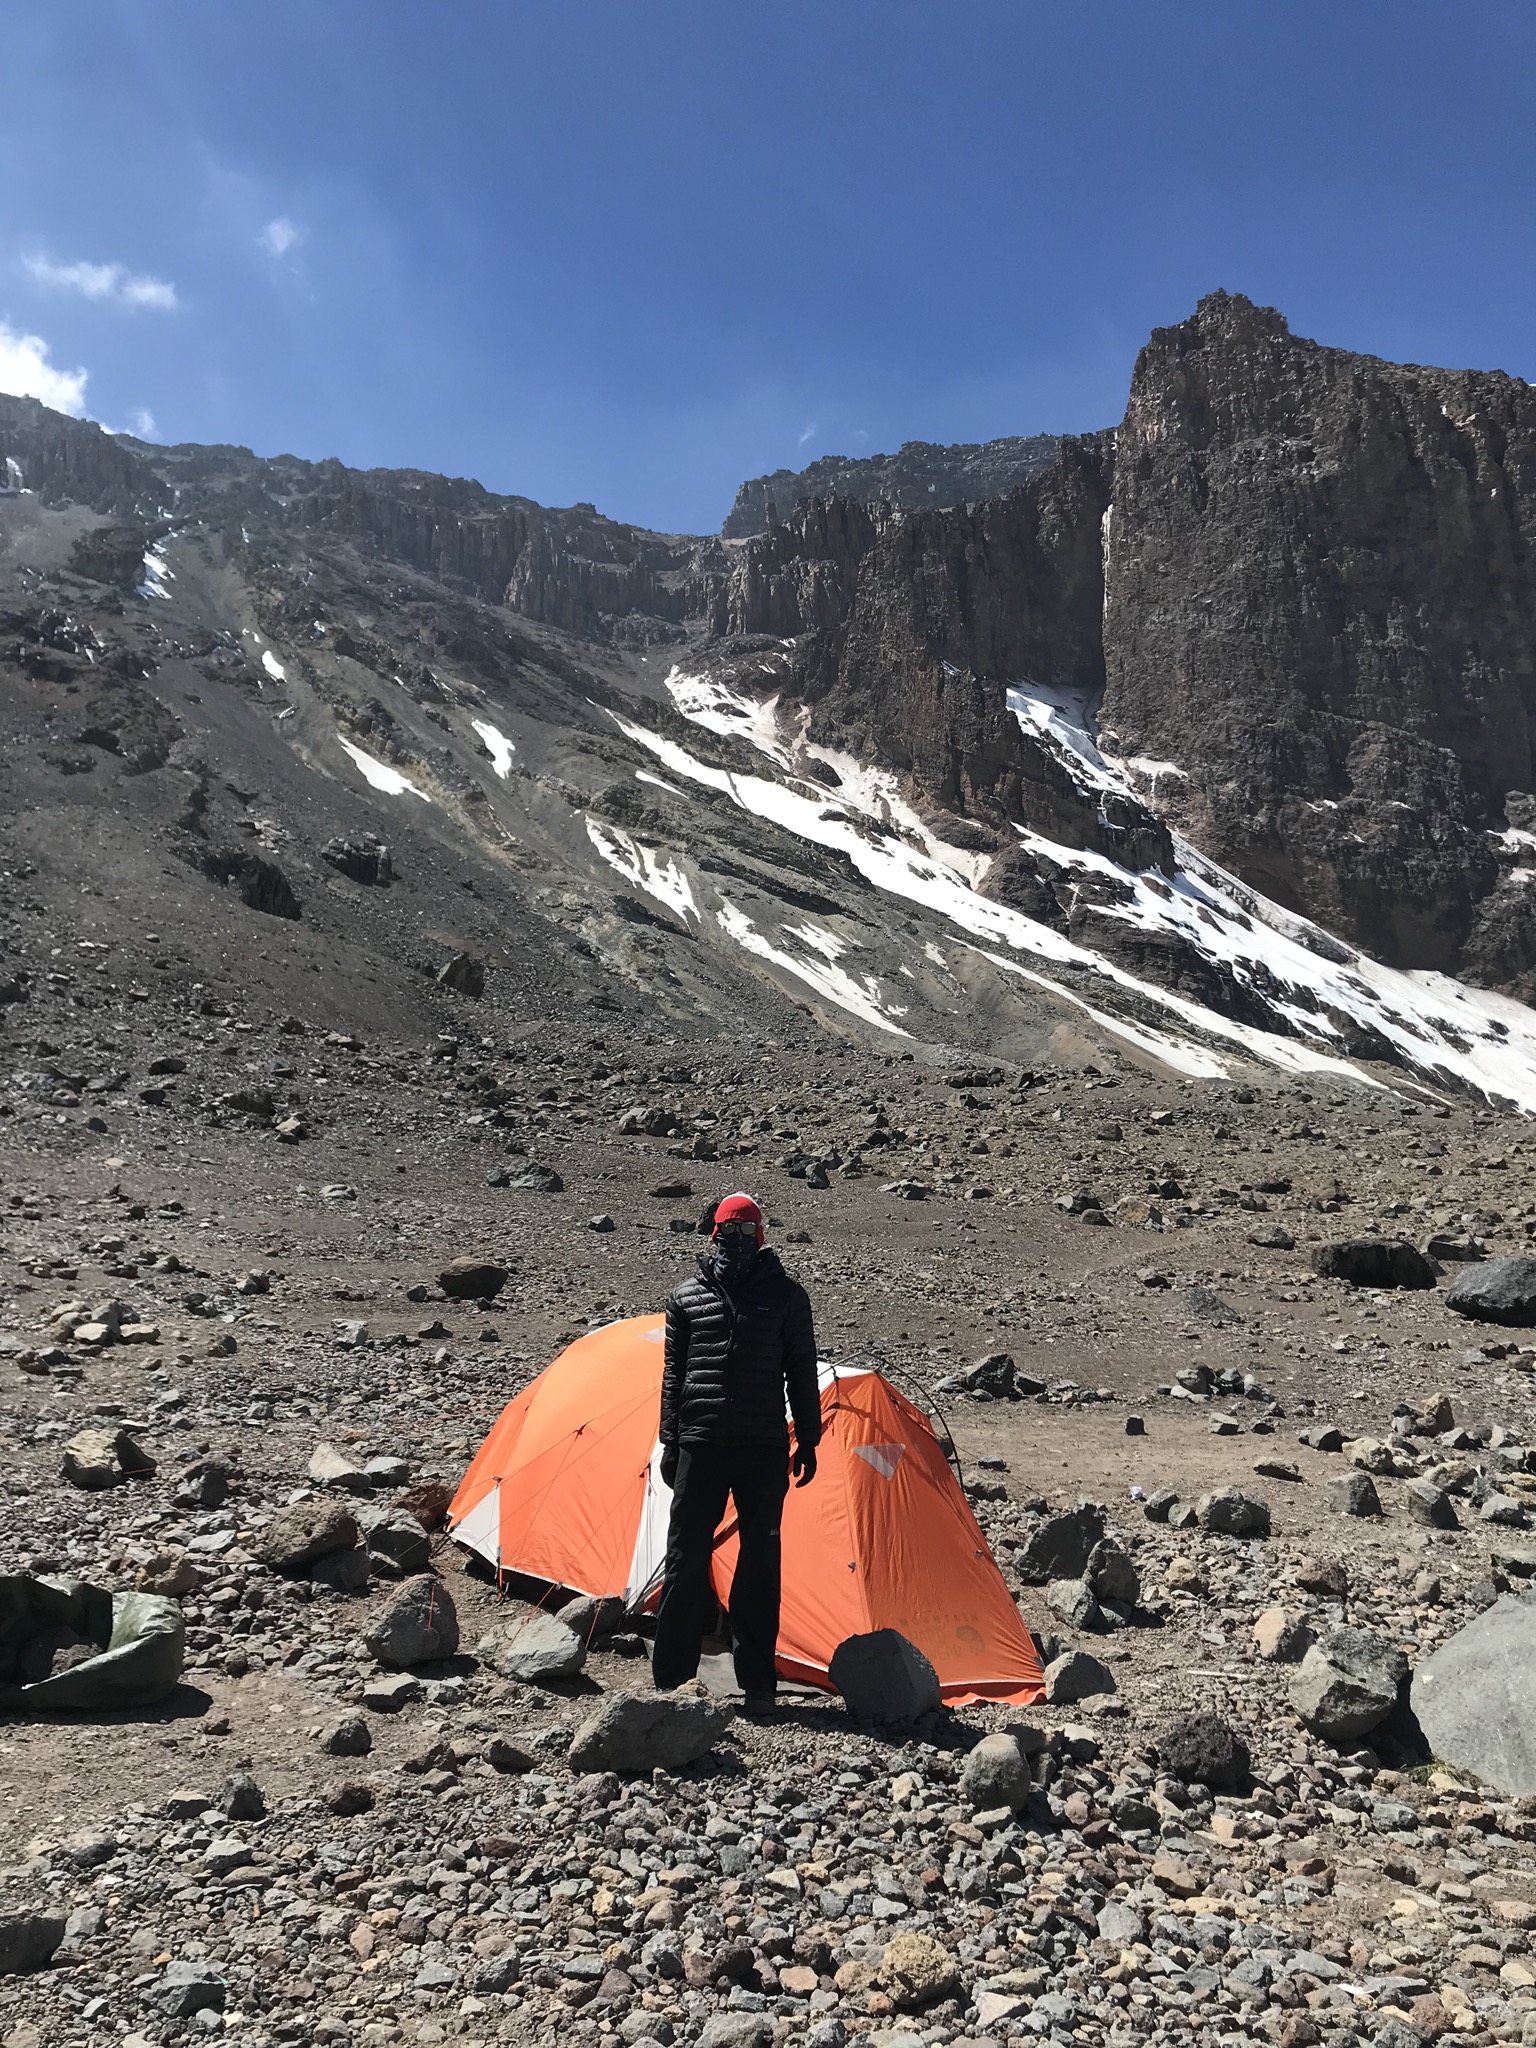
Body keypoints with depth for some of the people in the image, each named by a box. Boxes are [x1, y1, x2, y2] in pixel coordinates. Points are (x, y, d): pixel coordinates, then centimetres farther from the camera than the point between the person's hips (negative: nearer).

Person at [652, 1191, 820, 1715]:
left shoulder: (785, 1296, 3)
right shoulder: (687, 1297, 6)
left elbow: (802, 1373, 7)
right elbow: (673, 1374, 11)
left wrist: (808, 1440, 4)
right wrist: (670, 1441, 7)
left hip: (764, 1449, 0)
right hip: (701, 1445, 1)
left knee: (760, 1562, 6)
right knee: (686, 1556, 2)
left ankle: (757, 1682, 16)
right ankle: (669, 1676, 14)